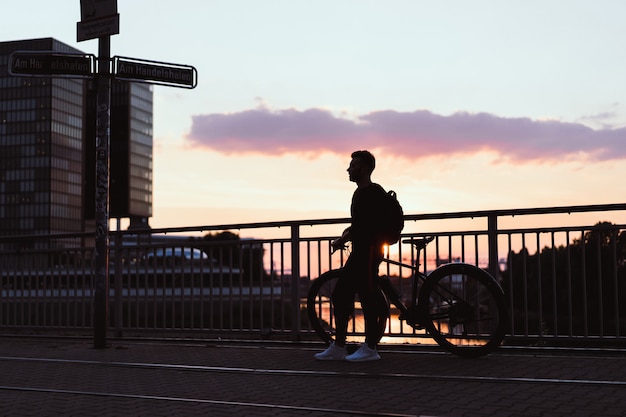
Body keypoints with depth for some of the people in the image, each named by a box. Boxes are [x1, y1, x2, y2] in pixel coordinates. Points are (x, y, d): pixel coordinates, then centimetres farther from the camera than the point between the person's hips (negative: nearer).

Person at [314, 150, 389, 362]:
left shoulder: (374, 192, -11)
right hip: (359, 251, 10)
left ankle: (370, 348, 1)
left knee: (368, 296, -7)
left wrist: (343, 239, -16)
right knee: (340, 295, 8)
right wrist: (344, 236, 7)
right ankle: (338, 347, 13)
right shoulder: (359, 193, 20)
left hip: (369, 250, -10)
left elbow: (368, 225, -19)